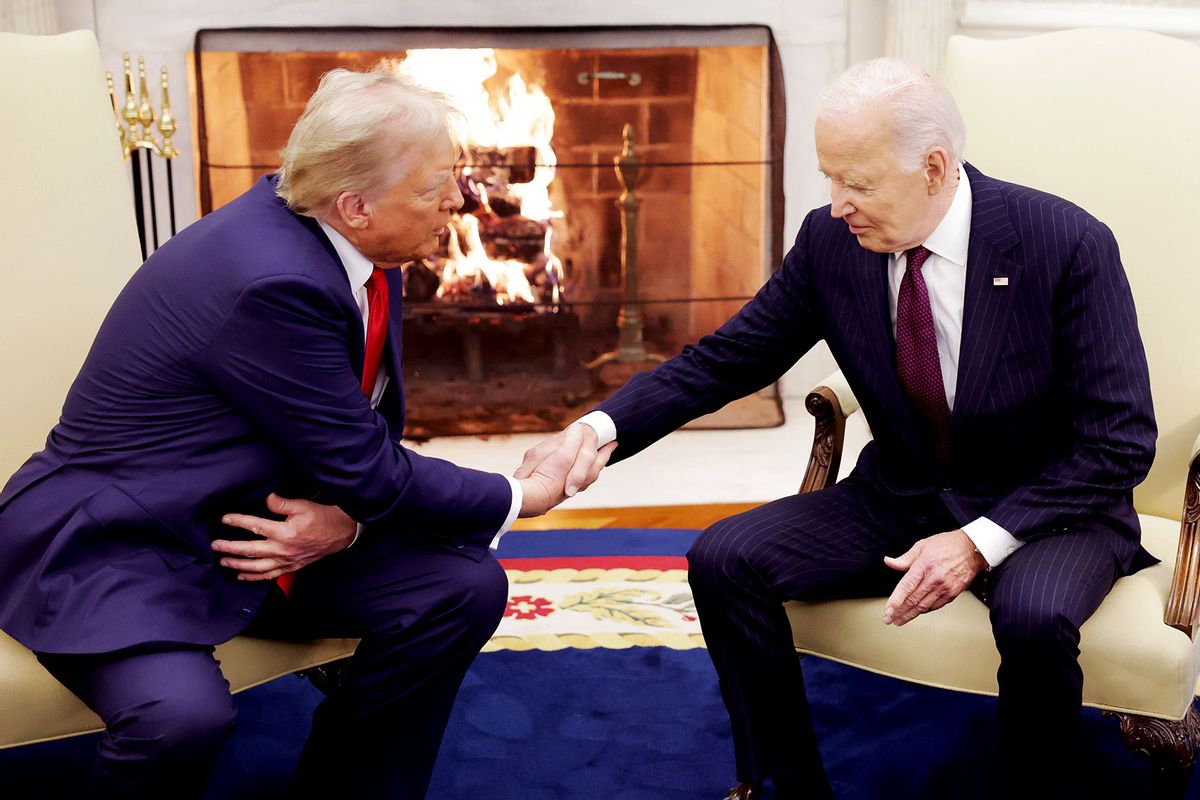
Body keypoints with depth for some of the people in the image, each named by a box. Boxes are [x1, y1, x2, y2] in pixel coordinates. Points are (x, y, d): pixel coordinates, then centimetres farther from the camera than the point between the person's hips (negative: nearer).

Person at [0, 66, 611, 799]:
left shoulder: (356, 248, -3)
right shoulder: (272, 278, -29)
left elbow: (367, 436, 6)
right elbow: (368, 471, -22)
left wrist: (348, 516, -16)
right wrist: (520, 498, -9)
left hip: (274, 519, 8)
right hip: (119, 542, -8)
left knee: (466, 588, -8)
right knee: (184, 713, -35)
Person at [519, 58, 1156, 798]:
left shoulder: (1070, 245, -19)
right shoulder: (832, 241, -8)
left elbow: (1120, 440, -16)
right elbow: (729, 356, -1)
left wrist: (981, 540, -25)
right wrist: (602, 428, -17)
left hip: (1045, 507, -4)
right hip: (899, 497, 4)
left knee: (1034, 614, -36)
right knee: (723, 560, -14)